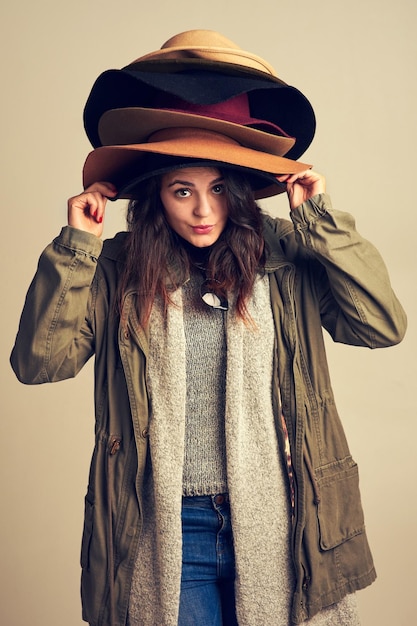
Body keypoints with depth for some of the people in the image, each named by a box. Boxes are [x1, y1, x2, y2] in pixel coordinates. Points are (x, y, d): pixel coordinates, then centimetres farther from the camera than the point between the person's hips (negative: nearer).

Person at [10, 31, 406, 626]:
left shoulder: (285, 256, -4)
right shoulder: (117, 270, -3)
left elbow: (382, 325, -11)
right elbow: (37, 362, -8)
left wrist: (320, 220, -13)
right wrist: (76, 246, -13)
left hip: (275, 523, 1)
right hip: (166, 531, 0)